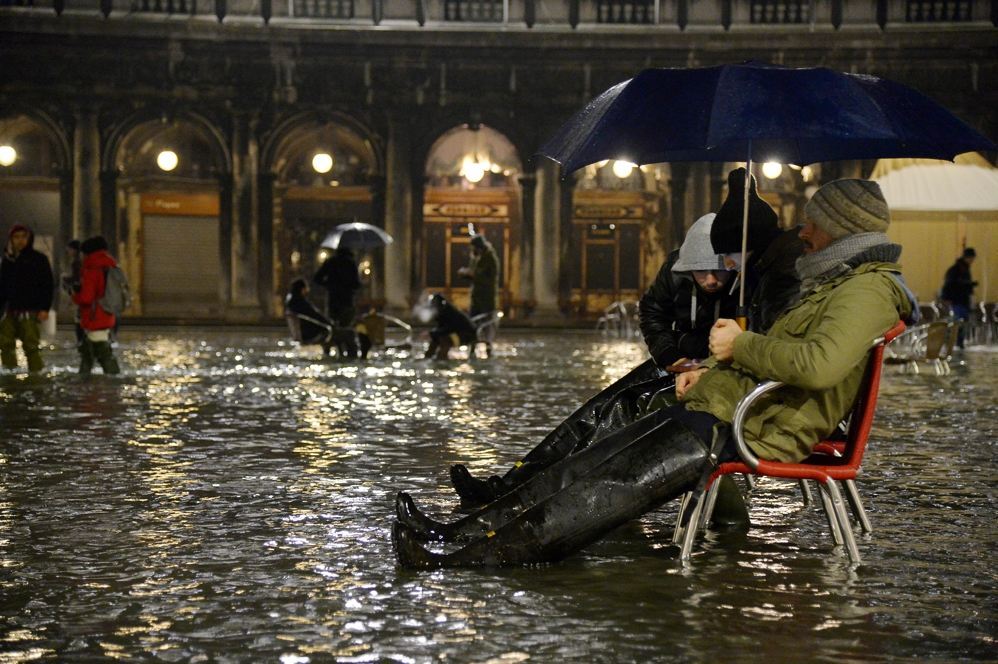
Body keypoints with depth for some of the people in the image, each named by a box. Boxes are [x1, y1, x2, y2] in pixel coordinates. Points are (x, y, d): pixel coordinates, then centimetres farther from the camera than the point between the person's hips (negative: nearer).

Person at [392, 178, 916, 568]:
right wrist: (712, 371, 16)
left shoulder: (866, 289, -11)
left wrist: (739, 345, -15)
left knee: (617, 488, -18)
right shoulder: (831, 283, 24)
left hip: (740, 430, -11)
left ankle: (463, 560, -23)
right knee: (589, 466, 1)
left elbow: (819, 364, -29)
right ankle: (455, 532, -1)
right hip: (717, 406, 11)